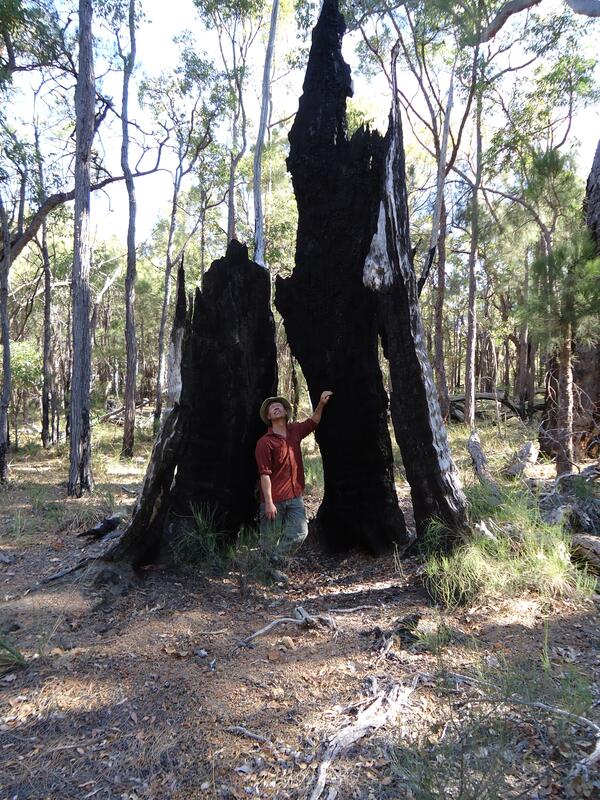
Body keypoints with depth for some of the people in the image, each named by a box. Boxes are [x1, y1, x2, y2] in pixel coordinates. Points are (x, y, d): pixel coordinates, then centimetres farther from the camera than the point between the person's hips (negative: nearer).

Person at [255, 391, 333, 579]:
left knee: (300, 533, -1)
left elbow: (313, 422, 26)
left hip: (295, 497, 6)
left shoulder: (295, 431, 6)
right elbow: (264, 474, -15)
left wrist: (321, 404, 11)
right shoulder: (265, 442, -12)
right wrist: (268, 502, -18)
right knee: (269, 538, 5)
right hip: (274, 499, -5)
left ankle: (273, 564, 16)